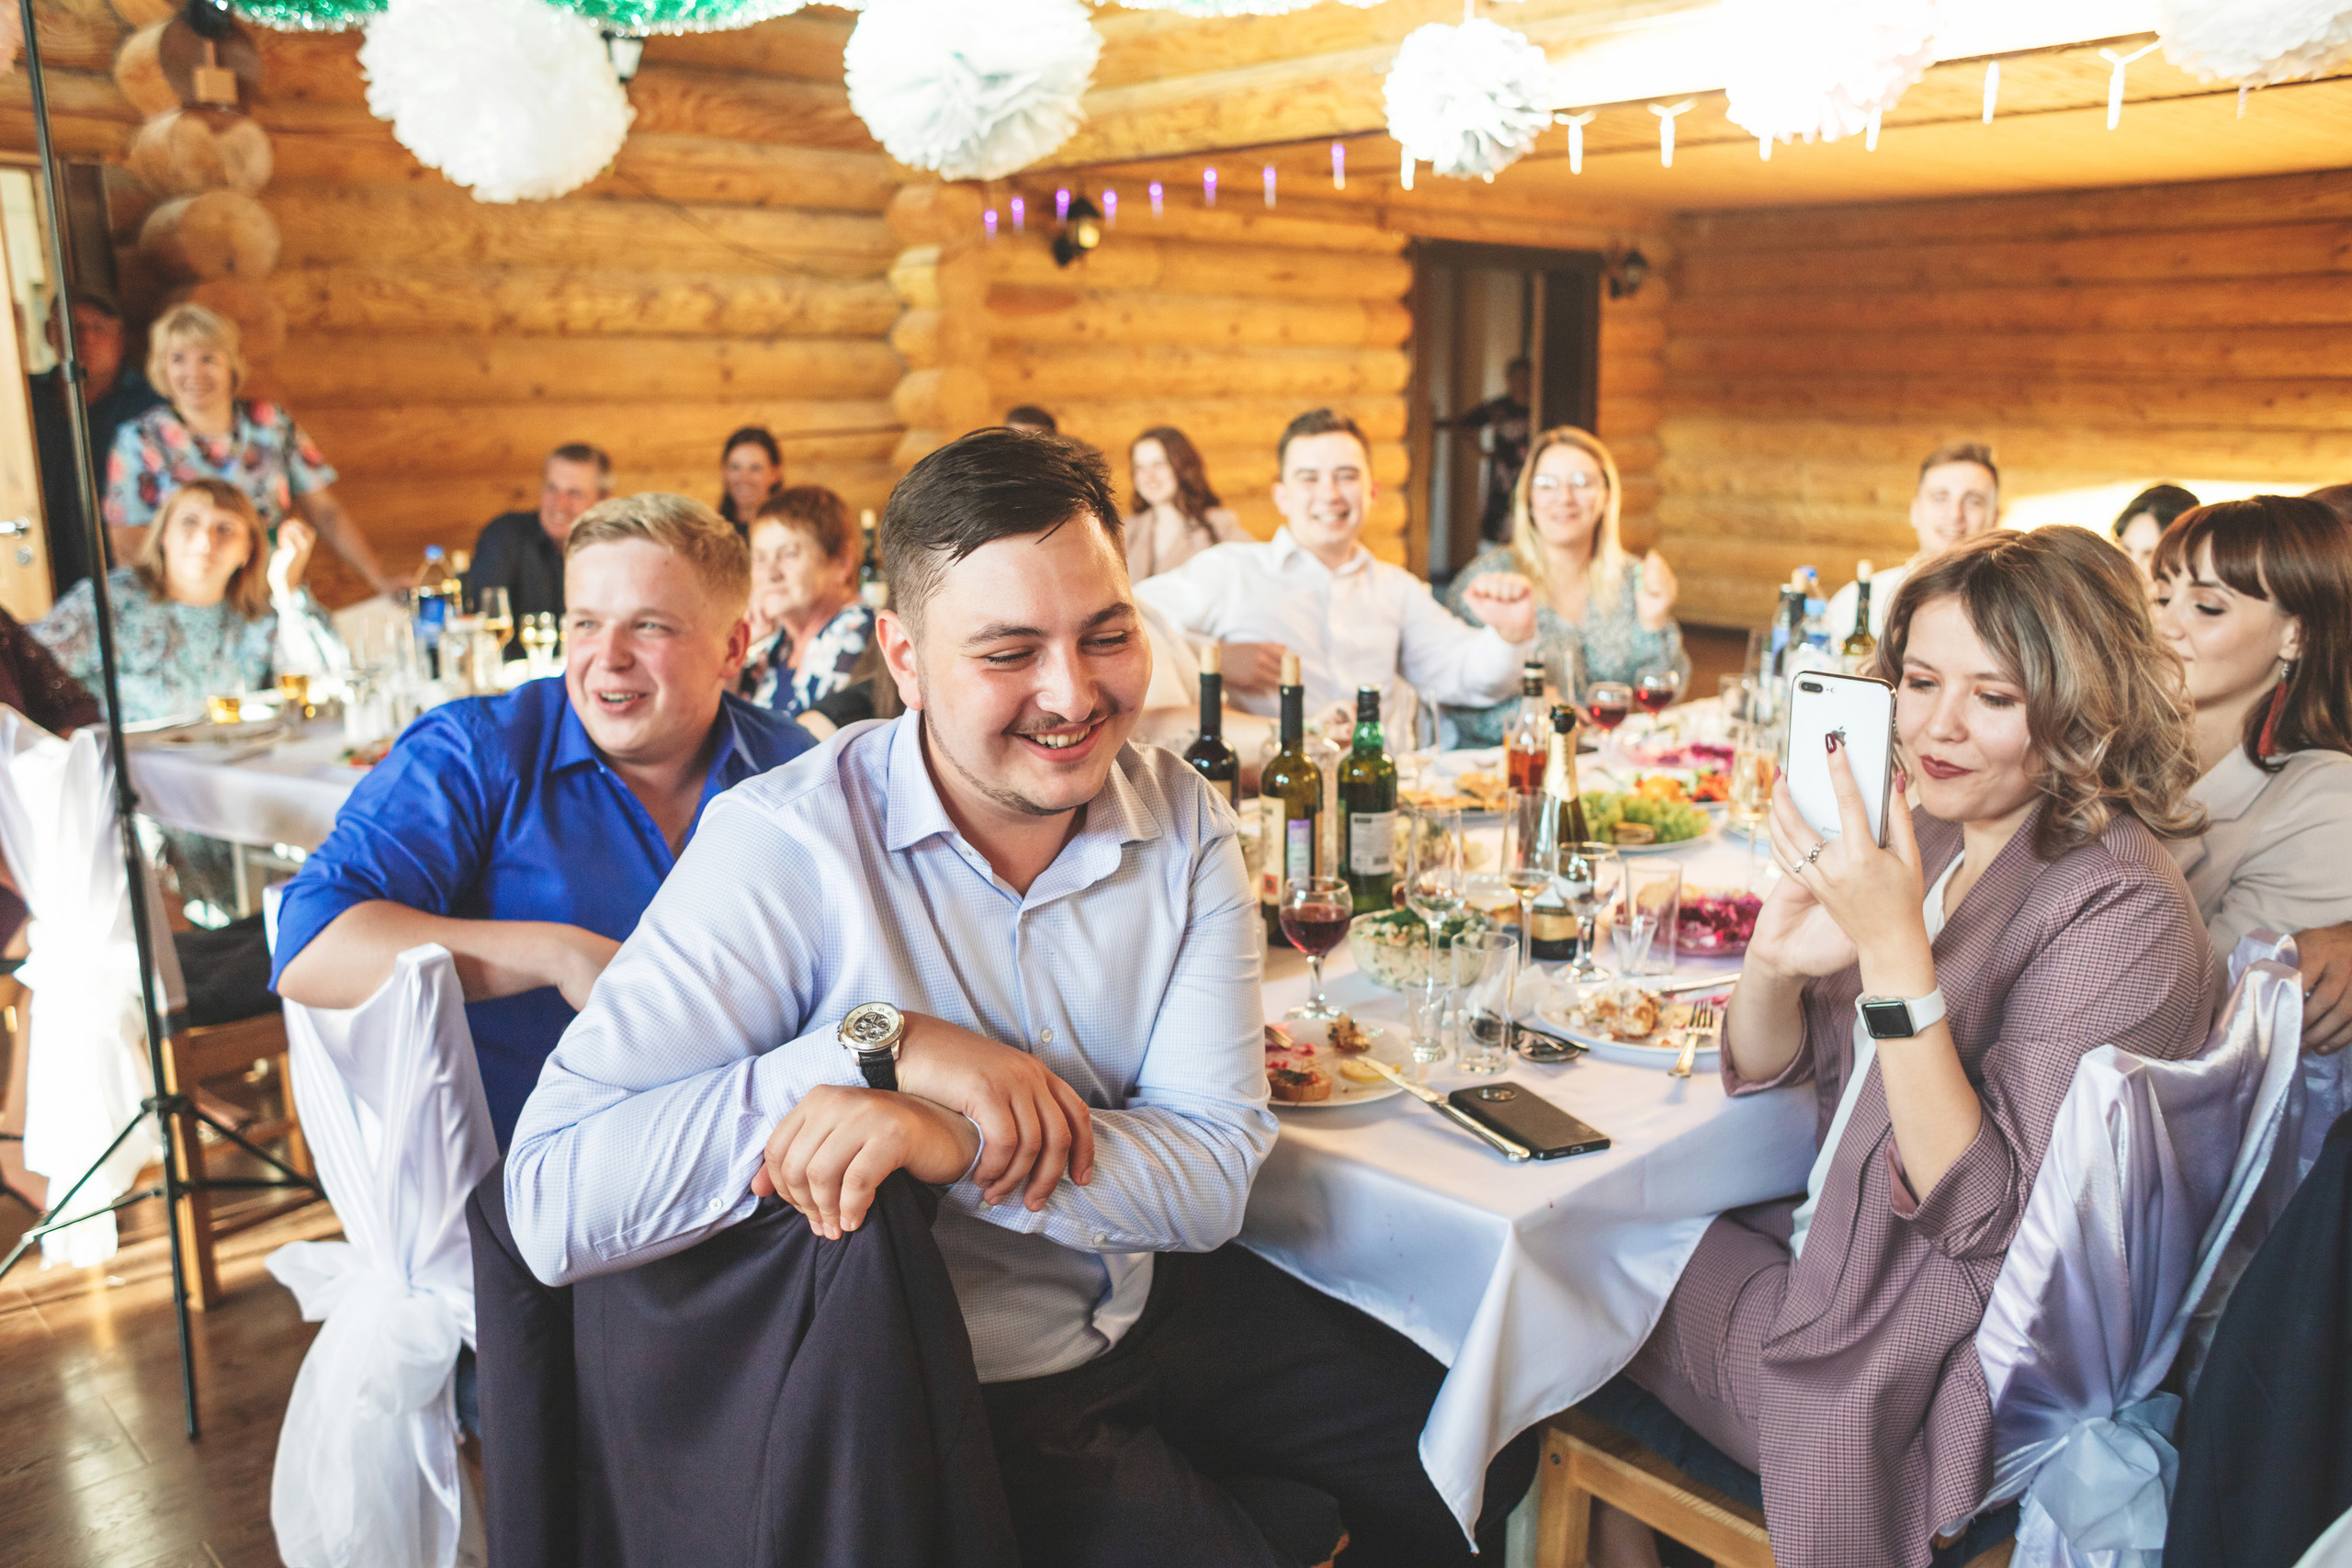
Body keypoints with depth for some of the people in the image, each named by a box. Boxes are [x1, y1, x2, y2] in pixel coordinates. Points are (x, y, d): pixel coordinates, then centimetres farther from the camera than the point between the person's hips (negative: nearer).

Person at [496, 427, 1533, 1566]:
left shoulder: (1182, 822, -7)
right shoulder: (786, 846, -21)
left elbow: (1213, 1175, -13)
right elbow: (551, 1201, -28)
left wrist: (961, 1145, -30)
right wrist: (888, 1043, -32)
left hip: (1151, 1302, 5)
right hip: (951, 1387, -5)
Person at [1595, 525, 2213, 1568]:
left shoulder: (2122, 916, -22)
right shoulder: (1930, 838, 0)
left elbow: (1981, 1213, -25)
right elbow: (1761, 1068, 3)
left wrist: (1897, 951, -34)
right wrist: (1776, 960, -20)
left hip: (1925, 1374, -7)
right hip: (1837, 1256, 7)